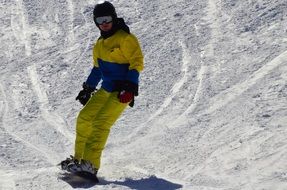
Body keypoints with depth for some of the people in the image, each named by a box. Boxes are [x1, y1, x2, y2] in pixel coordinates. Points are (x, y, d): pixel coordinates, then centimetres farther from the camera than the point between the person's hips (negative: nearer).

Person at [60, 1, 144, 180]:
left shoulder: (126, 39, -12)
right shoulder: (100, 43, 15)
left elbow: (137, 62, -16)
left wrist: (130, 86, -25)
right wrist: (88, 88, 22)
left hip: (122, 91, -8)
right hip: (106, 90, 9)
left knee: (101, 123, -20)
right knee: (84, 118, 5)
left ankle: (91, 164, -23)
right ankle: (79, 158, 15)